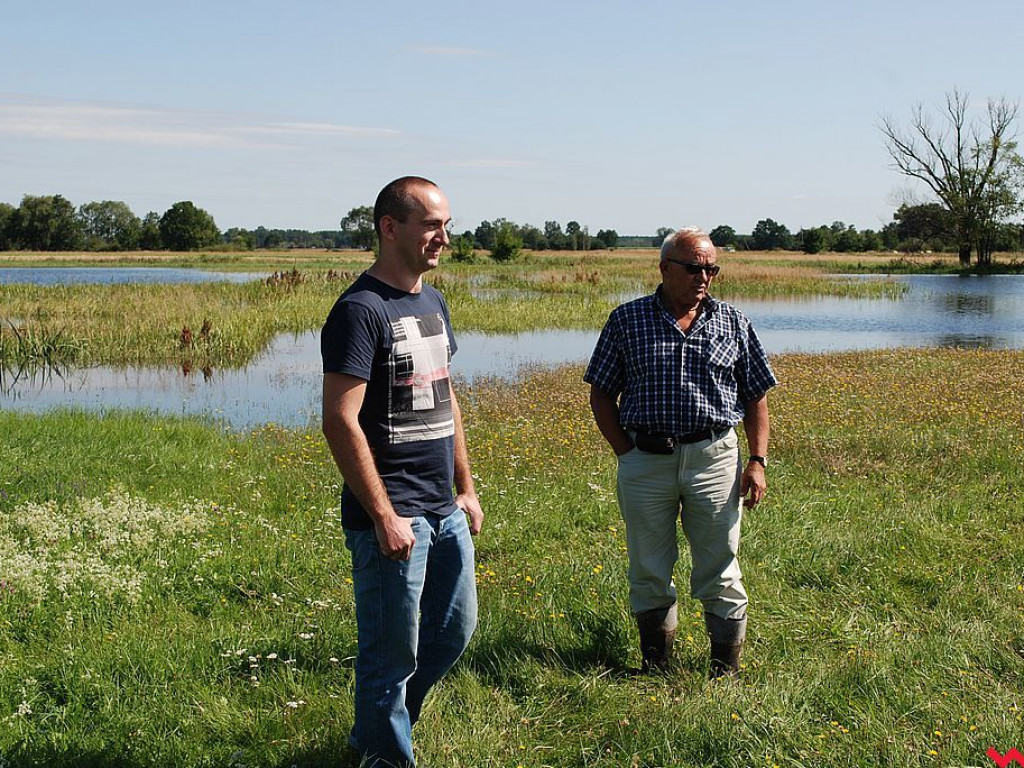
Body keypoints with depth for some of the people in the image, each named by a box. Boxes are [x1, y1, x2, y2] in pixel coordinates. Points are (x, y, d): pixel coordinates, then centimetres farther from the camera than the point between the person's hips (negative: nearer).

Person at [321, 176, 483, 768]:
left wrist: (466, 489, 17)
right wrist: (384, 516, -20)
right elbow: (341, 421, -20)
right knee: (392, 652, 3)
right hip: (393, 516, -9)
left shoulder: (433, 302, 12)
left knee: (454, 631, 19)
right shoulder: (361, 310, -15)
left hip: (444, 512, 9)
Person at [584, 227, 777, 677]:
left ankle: (726, 670, 17)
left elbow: (756, 396, 10)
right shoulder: (627, 320, 5)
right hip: (645, 462, 0)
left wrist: (757, 461, 0)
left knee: (720, 573, 5)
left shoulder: (732, 323, 8)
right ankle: (655, 668, 23)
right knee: (649, 572, 9)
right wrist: (626, 453, -1)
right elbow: (601, 394, 7)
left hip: (715, 458, 0)